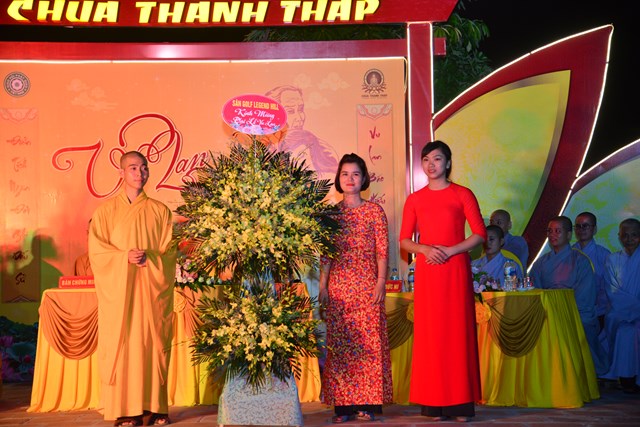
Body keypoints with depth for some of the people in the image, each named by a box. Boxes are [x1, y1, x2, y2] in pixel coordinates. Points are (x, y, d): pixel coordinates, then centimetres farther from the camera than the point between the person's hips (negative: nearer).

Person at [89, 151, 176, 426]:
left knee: (153, 342, -2)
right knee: (121, 344, -5)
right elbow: (96, 250, 0)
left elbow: (169, 251, 5)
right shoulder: (106, 210, 7)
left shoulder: (160, 211, 10)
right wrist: (125, 257, -15)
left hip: (152, 287, 1)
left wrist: (149, 258, -14)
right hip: (118, 288, -1)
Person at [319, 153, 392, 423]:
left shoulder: (374, 211, 4)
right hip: (338, 286, 3)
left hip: (367, 284, -2)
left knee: (368, 340, -4)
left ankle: (367, 404, 2)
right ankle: (344, 404, 6)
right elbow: (326, 253, 10)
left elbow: (382, 251, 0)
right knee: (339, 344, 1)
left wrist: (380, 282, -9)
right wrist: (323, 285, 4)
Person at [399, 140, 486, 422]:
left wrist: (450, 250, -12)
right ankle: (434, 404, 4)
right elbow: (404, 240, 9)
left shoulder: (462, 195, 4)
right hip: (426, 271, 2)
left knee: (458, 330, -3)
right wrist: (425, 249, -11)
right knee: (430, 333, 0)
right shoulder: (414, 200, 10)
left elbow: (480, 234, -1)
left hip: (456, 270, -2)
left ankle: (460, 403, 2)